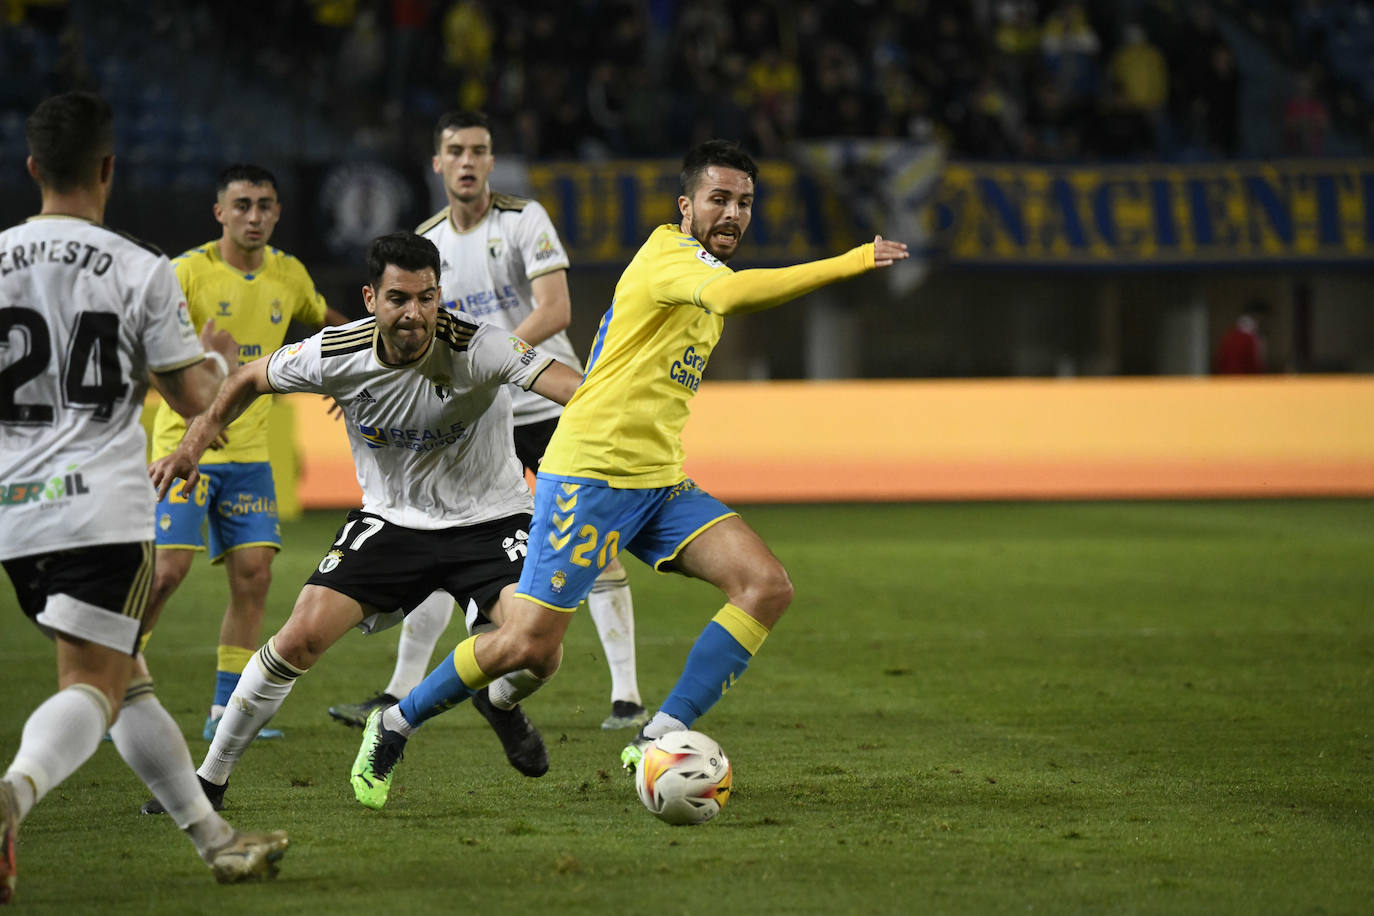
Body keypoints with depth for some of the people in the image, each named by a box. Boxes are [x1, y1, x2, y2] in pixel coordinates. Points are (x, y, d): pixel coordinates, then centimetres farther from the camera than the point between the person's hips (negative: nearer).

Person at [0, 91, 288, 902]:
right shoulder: (141, 271, -5)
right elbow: (196, 398, -1)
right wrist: (217, 354, 21)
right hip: (104, 507, -5)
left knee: (124, 680, 16)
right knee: (91, 688, -8)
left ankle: (217, 838, 21)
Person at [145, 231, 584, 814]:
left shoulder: (476, 348, -25)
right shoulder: (338, 353, -15)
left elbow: (564, 383, -40)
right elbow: (249, 379, 4)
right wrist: (192, 447, -6)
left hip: (488, 520, -2)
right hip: (390, 519, 2)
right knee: (302, 638, -14)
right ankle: (211, 778, 4)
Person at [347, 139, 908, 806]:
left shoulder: (699, 271, 17)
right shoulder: (667, 253, -13)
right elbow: (731, 293, -33)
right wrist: (845, 265, -37)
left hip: (659, 484, 9)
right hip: (588, 474, -9)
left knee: (767, 586, -12)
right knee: (531, 648, -10)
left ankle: (659, 738, -13)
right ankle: (395, 725, 13)